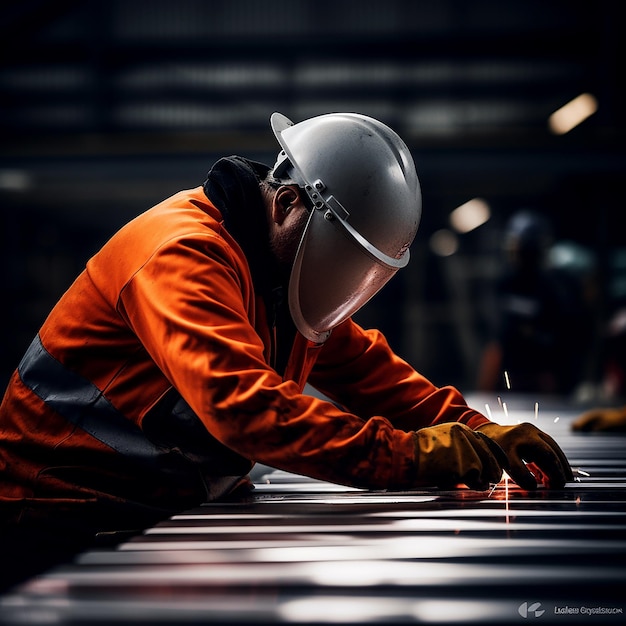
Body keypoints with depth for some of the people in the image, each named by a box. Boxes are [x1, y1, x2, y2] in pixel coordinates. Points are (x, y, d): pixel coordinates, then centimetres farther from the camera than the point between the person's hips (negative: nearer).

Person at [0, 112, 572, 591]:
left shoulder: (287, 267, 9)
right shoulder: (184, 254, -24)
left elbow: (363, 366, 8)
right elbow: (245, 404, -36)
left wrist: (477, 433, -8)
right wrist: (408, 457, -38)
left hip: (183, 505, 9)